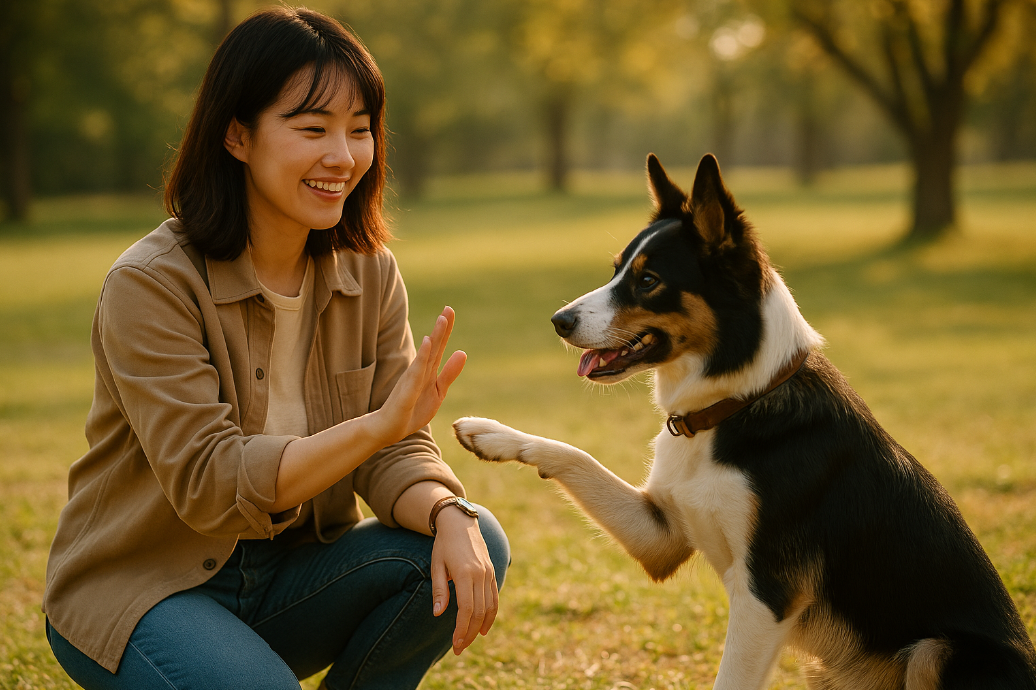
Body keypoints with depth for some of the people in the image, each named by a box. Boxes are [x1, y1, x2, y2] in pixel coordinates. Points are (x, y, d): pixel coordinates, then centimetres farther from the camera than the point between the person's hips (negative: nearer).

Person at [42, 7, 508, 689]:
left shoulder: (369, 274, -1)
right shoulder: (150, 285, -19)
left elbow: (395, 452, -6)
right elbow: (207, 485, -26)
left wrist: (450, 516, -29)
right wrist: (378, 425, -37)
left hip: (289, 573, 5)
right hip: (137, 590, -5)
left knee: (476, 545, -18)